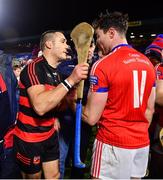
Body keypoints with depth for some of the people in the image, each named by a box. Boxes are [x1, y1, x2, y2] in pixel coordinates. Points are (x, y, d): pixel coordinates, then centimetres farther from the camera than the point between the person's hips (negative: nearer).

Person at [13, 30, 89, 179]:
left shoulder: (55, 72, 6)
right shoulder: (34, 68, -21)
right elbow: (40, 106, -36)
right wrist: (70, 80, -35)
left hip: (50, 134, 7)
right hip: (29, 138, -7)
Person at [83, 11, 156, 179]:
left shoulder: (102, 65, -17)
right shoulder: (147, 62, 4)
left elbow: (91, 118, -15)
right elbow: (149, 109, 9)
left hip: (113, 144, -6)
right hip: (142, 143, 7)